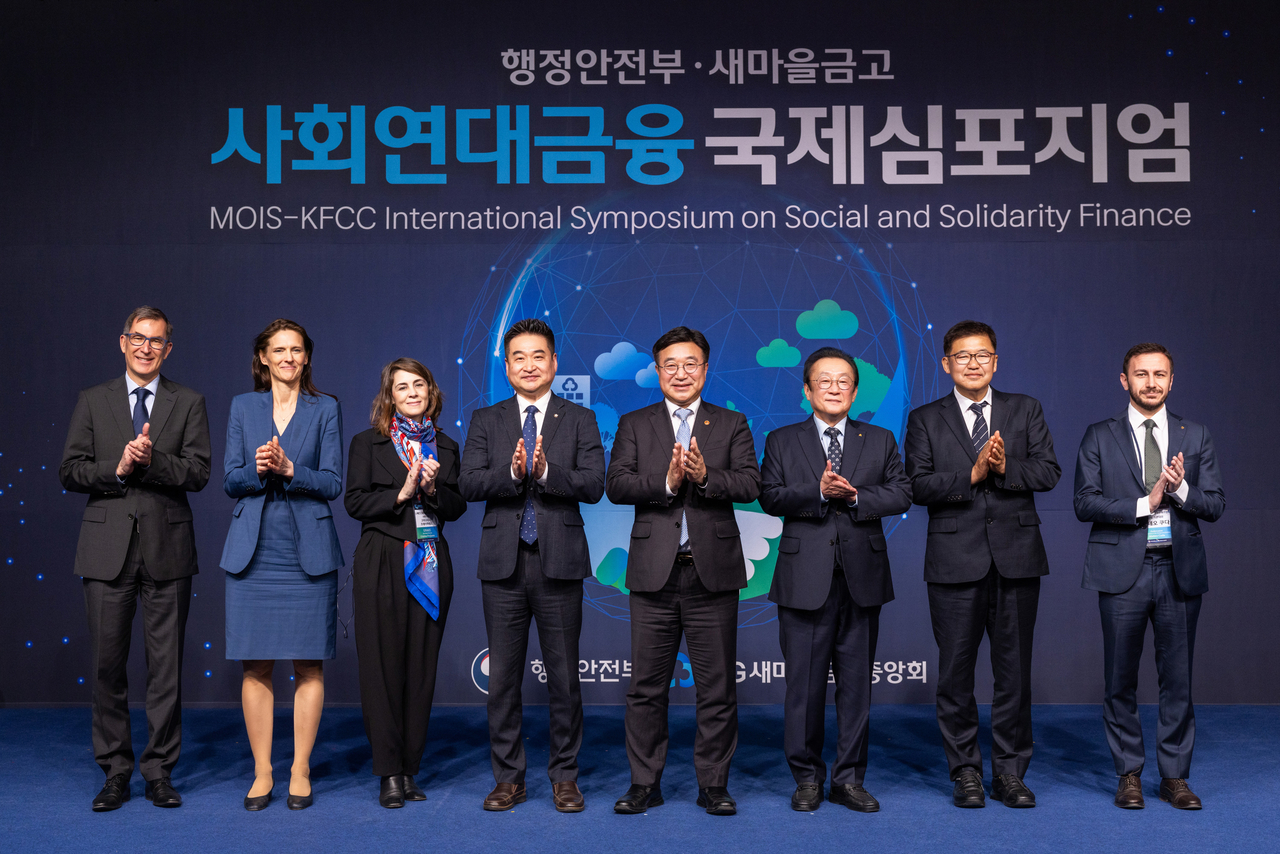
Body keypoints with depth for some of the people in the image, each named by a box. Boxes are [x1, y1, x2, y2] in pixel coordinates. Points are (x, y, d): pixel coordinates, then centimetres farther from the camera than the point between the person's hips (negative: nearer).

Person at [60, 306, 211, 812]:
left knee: (166, 666, 3)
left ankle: (159, 772, 14)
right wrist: (118, 468, -14)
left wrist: (151, 460, -19)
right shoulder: (92, 402, 10)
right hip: (108, 549, 1)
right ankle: (115, 772, 16)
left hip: (167, 547, -1)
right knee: (107, 665, 4)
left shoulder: (189, 404, 7)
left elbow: (198, 474, -3)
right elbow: (70, 472, 3)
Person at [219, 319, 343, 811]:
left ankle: (300, 771, 13)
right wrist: (258, 470, -14)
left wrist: (289, 469, -16)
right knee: (256, 665, 3)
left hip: (308, 553, -1)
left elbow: (332, 483, -1)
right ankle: (262, 773, 13)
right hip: (254, 553, 1)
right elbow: (230, 480, 6)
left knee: (308, 664, 1)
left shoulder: (325, 409, 6)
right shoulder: (242, 407, 11)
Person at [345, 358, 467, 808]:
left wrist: (433, 489, -9)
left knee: (421, 667, 3)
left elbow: (458, 507, 9)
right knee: (382, 666, -4)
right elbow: (355, 501, -3)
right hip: (383, 565, -3)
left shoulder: (445, 447, 14)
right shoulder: (367, 443, 5)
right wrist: (401, 494, -14)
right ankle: (389, 773, 3)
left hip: (430, 566, 3)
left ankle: (409, 769, 12)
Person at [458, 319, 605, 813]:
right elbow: (469, 484, -2)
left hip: (559, 563, -1)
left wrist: (545, 470, -21)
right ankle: (509, 779, 19)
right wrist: (512, 472, -19)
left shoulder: (579, 420, 6)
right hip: (503, 564, 1)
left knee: (564, 676, 4)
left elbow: (594, 485, -6)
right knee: (503, 678, 7)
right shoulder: (485, 421, 10)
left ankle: (564, 777, 17)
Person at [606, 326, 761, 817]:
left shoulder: (731, 425, 9)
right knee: (646, 686, 6)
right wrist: (667, 482, -17)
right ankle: (645, 784, 19)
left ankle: (713, 784, 18)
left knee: (717, 686, 5)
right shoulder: (634, 425, 10)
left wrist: (705, 477, -21)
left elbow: (750, 485, -4)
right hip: (654, 573, 1)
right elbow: (616, 485, -3)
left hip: (713, 573, 0)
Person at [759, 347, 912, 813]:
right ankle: (807, 778, 16)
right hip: (805, 578, -1)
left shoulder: (881, 441, 12)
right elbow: (770, 497, -4)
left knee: (856, 683, 7)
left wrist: (855, 496, -13)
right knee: (805, 683, 3)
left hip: (862, 577, 2)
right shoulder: (782, 442, 8)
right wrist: (819, 491, -17)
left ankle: (849, 779, 17)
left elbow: (901, 494, 2)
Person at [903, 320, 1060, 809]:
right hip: (955, 561, -1)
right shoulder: (925, 420, 6)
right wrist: (973, 473, -16)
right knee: (956, 669, 4)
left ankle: (1009, 772, 18)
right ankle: (965, 772, 17)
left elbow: (1048, 472, 1)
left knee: (1014, 668, 6)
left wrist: (1006, 468, -16)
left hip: (1017, 557, 1)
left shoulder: (1025, 411, 10)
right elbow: (918, 486, -5)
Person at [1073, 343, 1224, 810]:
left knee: (1178, 678, 6)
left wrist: (1181, 489, -14)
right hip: (1123, 570, -1)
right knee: (1121, 680, 4)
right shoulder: (1100, 437, 3)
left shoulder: (1195, 436, 9)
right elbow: (1085, 503, -5)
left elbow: (1216, 505, 5)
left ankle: (1175, 776, 18)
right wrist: (1145, 503, -13)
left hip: (1180, 570, 2)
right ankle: (1129, 775, 17)